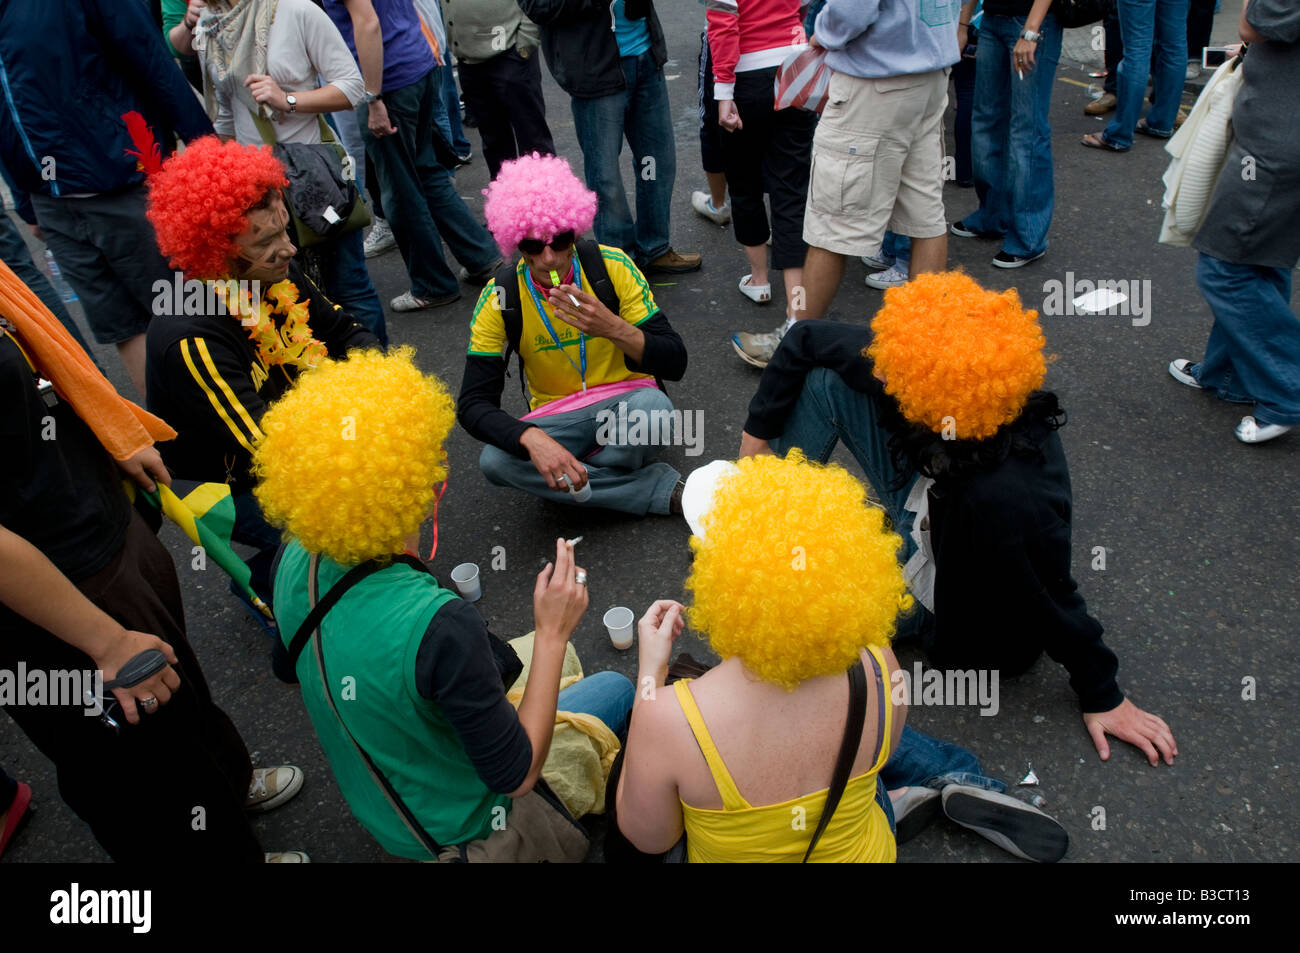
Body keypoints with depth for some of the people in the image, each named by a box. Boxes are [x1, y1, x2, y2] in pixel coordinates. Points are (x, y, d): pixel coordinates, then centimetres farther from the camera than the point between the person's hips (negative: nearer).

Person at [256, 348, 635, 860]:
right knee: (616, 687, 14)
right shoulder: (441, 626, -41)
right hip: (460, 829, -6)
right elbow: (517, 776, -28)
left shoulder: (295, 564, -18)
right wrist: (552, 634, -23)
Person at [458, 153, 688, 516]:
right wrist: (532, 439, -35)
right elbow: (473, 404, -14)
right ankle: (664, 491, -20)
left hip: (625, 402, -2)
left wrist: (615, 329, -35)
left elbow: (675, 363, -14)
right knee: (494, 460, -29)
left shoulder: (612, 266, -13)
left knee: (652, 406, -37)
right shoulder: (500, 298, -11)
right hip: (556, 419, 2)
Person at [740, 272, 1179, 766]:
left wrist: (1103, 697, -10)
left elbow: (1053, 602, -27)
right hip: (924, 509, 5)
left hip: (939, 597, -5)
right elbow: (808, 338, -13)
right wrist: (758, 432, -9)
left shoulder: (1008, 497, -45)